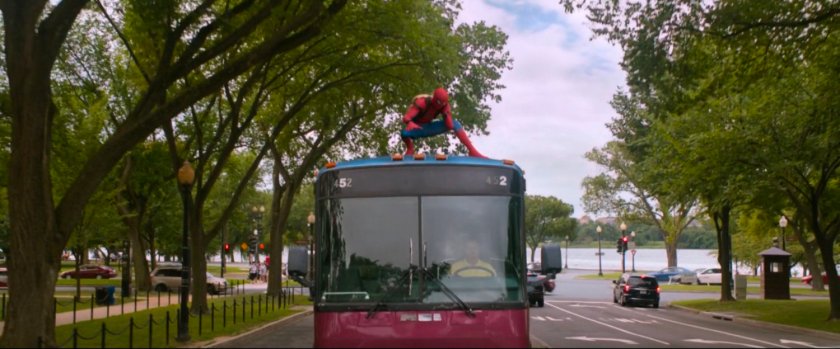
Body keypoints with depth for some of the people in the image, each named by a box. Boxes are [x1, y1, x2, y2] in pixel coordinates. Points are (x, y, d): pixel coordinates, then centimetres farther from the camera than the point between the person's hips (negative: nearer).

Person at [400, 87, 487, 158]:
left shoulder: (444, 106, -14)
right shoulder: (422, 102, -30)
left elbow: (450, 126, -18)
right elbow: (405, 117, -39)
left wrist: (446, 114, -35)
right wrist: (410, 123, -62)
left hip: (428, 128, 4)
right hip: (417, 129, -4)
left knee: (455, 124, -14)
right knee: (404, 133, -41)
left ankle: (472, 151, -16)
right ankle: (410, 149, -5)